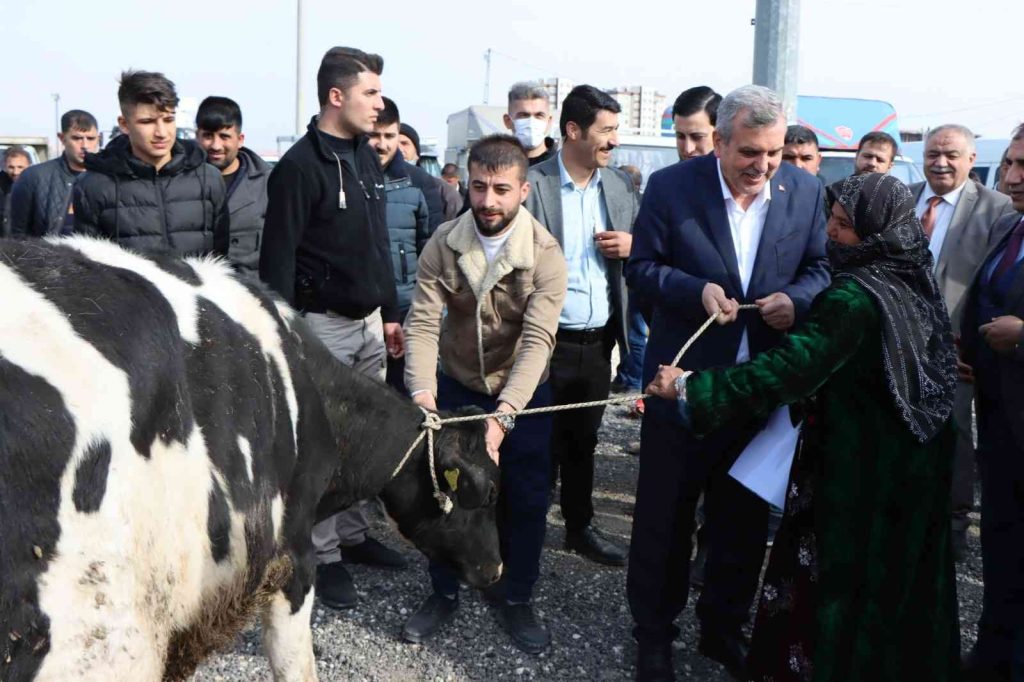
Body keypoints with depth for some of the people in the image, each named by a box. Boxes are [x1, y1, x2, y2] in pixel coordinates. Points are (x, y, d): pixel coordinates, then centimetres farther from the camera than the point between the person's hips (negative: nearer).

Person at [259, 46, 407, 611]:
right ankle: (325, 557, 14)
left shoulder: (367, 159, 11)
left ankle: (353, 534, 28)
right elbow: (277, 261, -16)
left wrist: (390, 313, 17)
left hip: (369, 323, 8)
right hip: (322, 326, -7)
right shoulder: (299, 167, -15)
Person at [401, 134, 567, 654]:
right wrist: (423, 393, -40)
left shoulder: (545, 255, -22)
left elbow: (537, 340, -31)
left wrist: (502, 416, -44)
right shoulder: (442, 245, -15)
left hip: (524, 396, -1)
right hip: (456, 388, 2)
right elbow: (422, 323, -22)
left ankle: (515, 598, 30)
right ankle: (443, 593, 32)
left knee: (526, 500, 7)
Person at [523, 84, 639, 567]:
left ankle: (580, 527, 34)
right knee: (541, 441, 6)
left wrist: (632, 245, -9)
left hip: (599, 341, 5)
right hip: (547, 341, -5)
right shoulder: (533, 184, -11)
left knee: (583, 439, 18)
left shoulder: (620, 186, 6)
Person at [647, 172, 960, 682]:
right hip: (912, 463, 9)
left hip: (858, 466, -8)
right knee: (895, 572, 22)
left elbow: (789, 370, -30)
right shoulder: (916, 281, 2)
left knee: (835, 574, 6)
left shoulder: (859, 296, -24)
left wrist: (690, 386, -27)